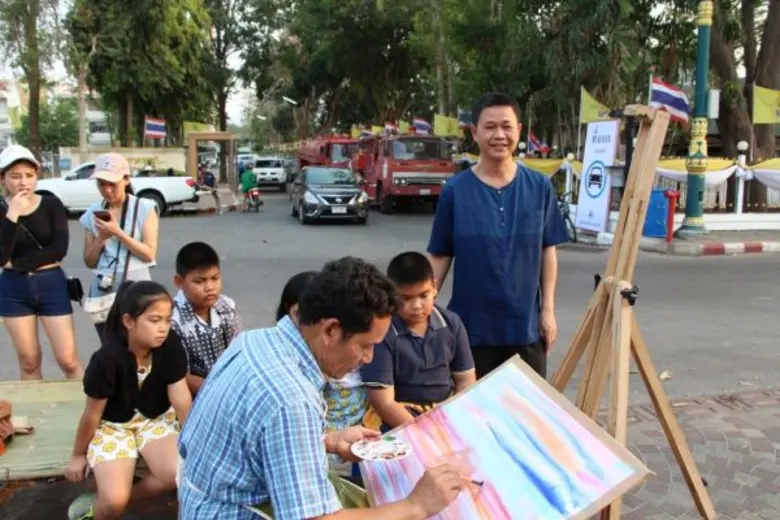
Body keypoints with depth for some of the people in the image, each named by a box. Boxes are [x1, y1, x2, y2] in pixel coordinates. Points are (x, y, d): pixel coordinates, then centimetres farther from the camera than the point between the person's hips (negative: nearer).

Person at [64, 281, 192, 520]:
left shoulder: (171, 346, -21)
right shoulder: (108, 359, -27)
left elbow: (181, 400, -14)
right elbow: (92, 414, -12)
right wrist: (78, 455, 1)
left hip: (156, 418, 3)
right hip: (113, 425, -3)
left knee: (179, 475, -21)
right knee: (115, 500, -22)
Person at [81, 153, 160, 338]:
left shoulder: (145, 208, -2)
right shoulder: (93, 213, 8)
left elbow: (149, 254, -7)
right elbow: (90, 262, 10)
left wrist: (117, 232, -14)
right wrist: (101, 237, -8)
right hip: (102, 291, 4)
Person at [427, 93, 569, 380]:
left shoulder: (540, 187, -2)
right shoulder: (455, 190, -7)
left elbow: (548, 250, 3)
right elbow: (440, 256, -1)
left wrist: (548, 309, 0)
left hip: (525, 323, 1)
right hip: (471, 325, -1)